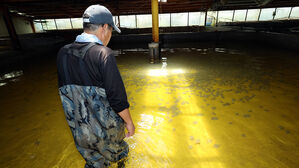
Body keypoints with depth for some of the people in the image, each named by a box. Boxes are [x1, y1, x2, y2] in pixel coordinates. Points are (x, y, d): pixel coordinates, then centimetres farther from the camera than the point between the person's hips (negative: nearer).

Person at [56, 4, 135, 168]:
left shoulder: (62, 53, -5)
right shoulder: (104, 53, -24)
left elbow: (65, 91, 4)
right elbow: (117, 98, -25)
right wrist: (129, 122, -8)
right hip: (107, 128, -4)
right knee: (116, 152, 28)